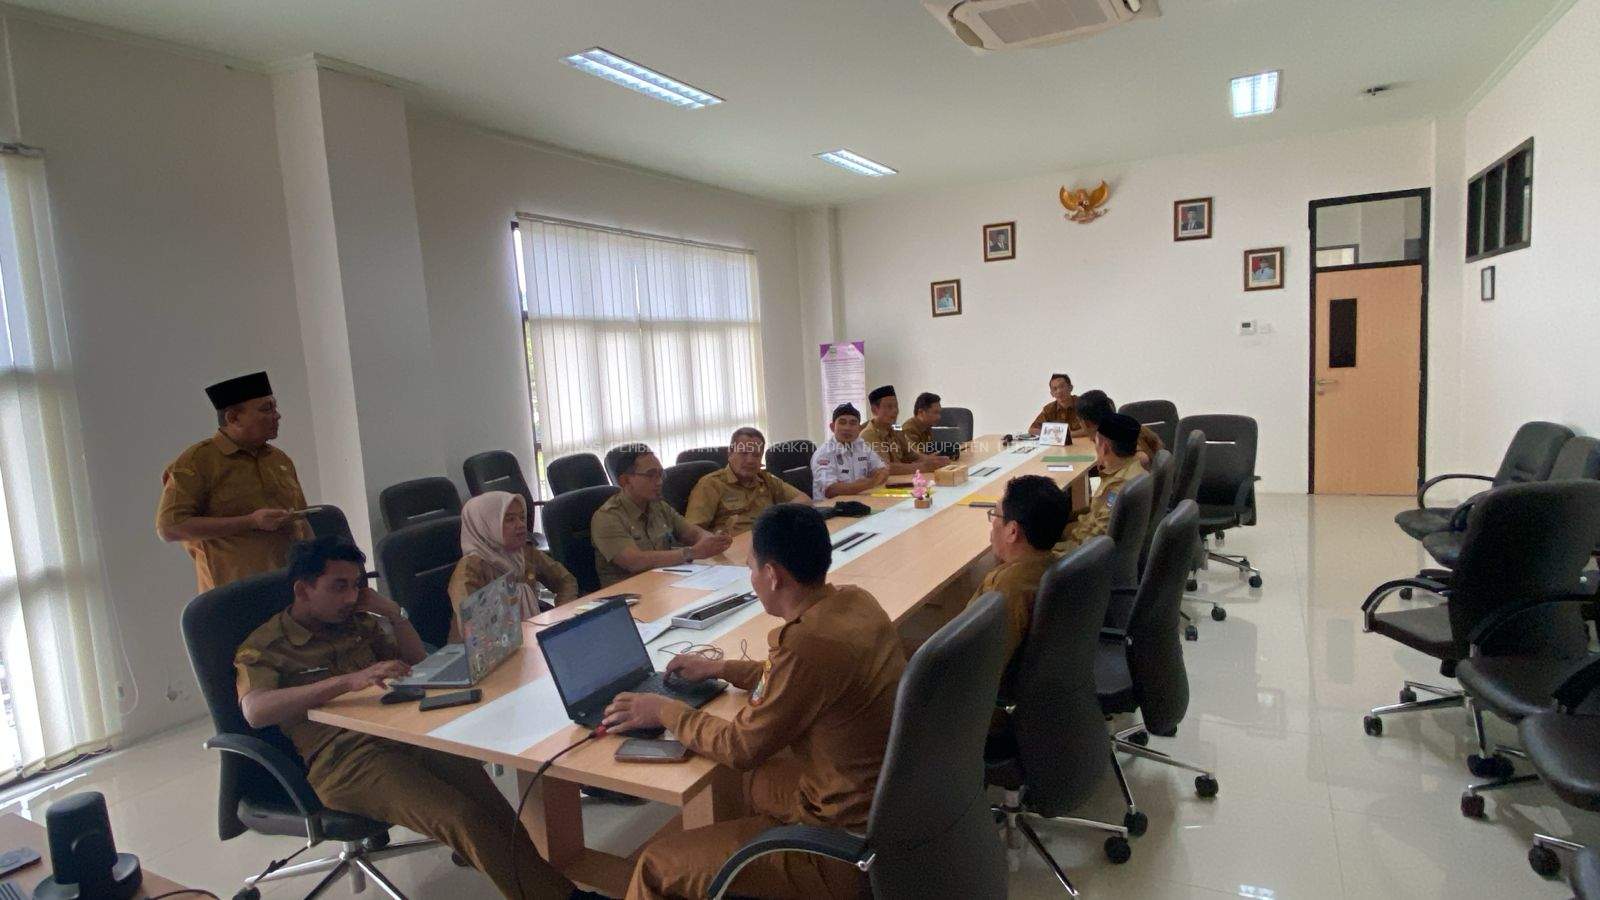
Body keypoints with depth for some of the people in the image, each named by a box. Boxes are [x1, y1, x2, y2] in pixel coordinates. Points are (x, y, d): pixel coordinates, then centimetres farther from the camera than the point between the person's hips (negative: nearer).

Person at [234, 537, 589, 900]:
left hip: (405, 732, 5)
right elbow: (256, 710, -17)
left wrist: (391, 611, 10)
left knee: (491, 806, -22)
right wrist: (349, 680, -30)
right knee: (463, 817, -27)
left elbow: (417, 662, 26)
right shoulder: (262, 648, 3)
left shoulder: (358, 623, 20)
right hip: (344, 760, -5)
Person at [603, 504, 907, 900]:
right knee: (752, 779, 30)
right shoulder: (854, 600, -4)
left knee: (657, 865, 0)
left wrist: (666, 711, 0)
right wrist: (720, 668, 19)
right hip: (890, 800, 9)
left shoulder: (808, 643, -29)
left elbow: (740, 748, -14)